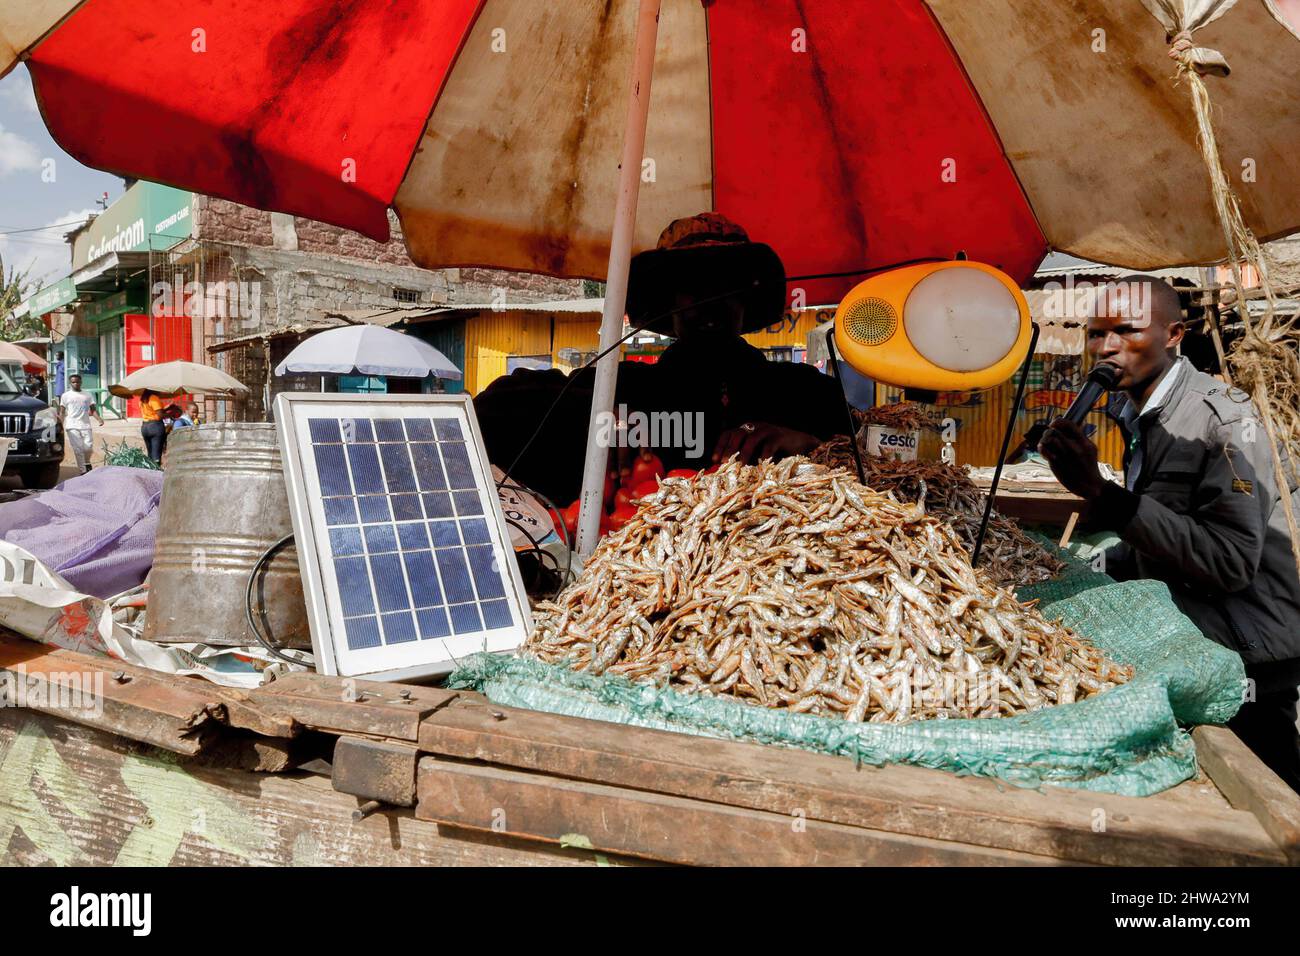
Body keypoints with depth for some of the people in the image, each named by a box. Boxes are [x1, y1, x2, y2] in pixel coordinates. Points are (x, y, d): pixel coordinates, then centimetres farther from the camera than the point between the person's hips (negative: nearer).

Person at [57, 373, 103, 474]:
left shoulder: (88, 395, 14)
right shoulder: (66, 395, 10)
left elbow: (93, 410, 11)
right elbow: (62, 412, 8)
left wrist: (99, 419, -10)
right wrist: (61, 425, -5)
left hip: (86, 425, 1)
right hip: (72, 427, -1)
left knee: (88, 447, -8)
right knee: (78, 449, -6)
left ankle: (87, 463, 22)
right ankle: (83, 471, -1)